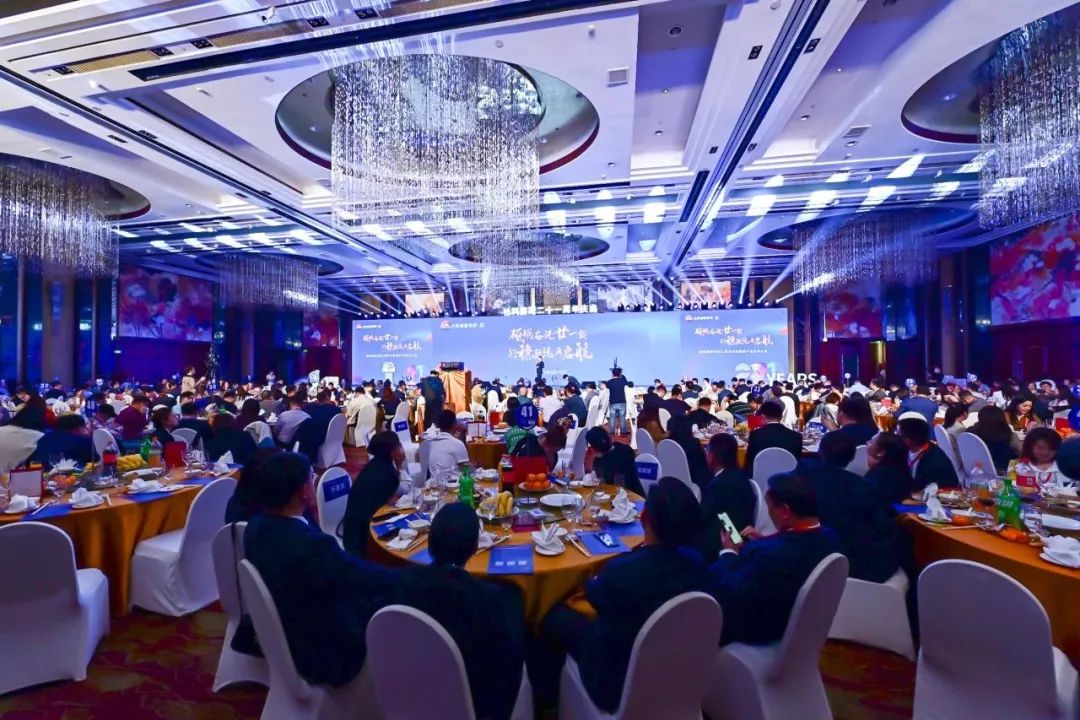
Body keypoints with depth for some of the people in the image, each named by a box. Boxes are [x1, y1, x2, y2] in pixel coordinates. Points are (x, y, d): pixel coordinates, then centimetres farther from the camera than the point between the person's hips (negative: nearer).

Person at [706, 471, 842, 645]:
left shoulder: (767, 552, -40)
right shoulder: (828, 537, -15)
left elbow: (728, 594, -26)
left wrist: (728, 552, -12)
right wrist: (764, 541, 2)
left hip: (757, 629, -8)